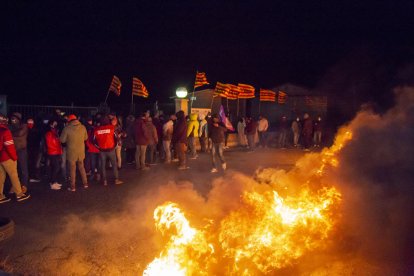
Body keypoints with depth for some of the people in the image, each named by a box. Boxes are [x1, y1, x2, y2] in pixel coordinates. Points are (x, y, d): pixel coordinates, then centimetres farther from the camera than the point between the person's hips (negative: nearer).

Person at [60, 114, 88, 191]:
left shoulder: (67, 128, -14)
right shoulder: (83, 127, -4)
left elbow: (62, 140, -7)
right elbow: (85, 138, 8)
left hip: (71, 152, -3)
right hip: (81, 151, 3)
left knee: (72, 170, 6)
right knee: (81, 168, 19)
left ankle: (72, 187, 12)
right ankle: (85, 183, 26)